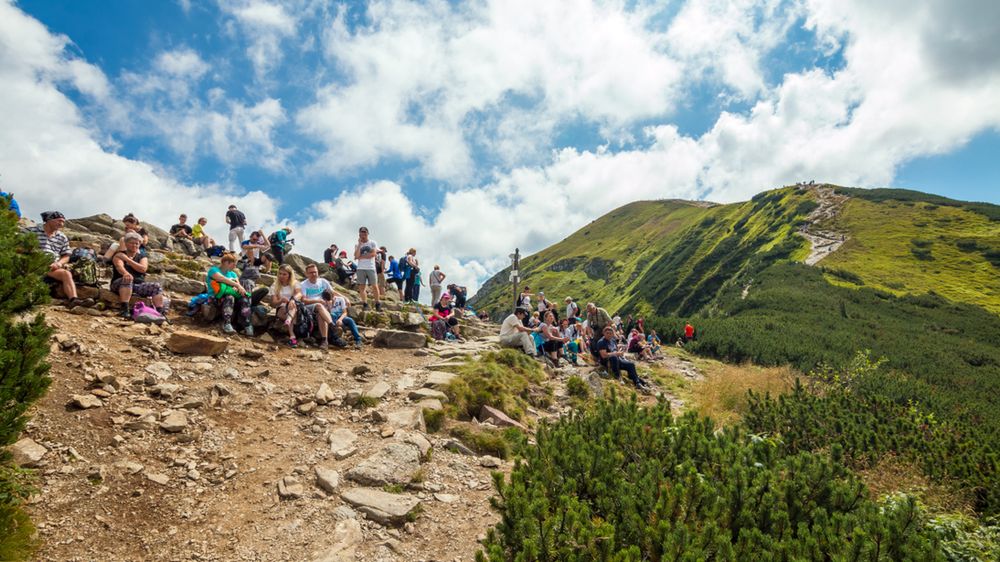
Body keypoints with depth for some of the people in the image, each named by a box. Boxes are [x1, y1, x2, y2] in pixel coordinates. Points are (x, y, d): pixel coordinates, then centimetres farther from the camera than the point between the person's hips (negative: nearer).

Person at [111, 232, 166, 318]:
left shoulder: (142, 256, 14)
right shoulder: (119, 255, 6)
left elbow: (143, 269, -7)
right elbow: (119, 266, -18)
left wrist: (127, 259, -14)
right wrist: (125, 273, -41)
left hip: (139, 286, 3)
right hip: (120, 284, -3)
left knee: (157, 287, -20)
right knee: (127, 279, -36)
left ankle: (160, 312, -33)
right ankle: (124, 309, -46)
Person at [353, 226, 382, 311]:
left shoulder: (373, 243, 5)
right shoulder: (357, 245, 11)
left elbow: (373, 254, -9)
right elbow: (356, 256, -4)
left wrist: (361, 257, -5)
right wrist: (359, 244, -5)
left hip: (371, 268, -2)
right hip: (360, 269, 2)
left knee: (374, 286, -3)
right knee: (362, 287, 0)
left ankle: (378, 304, 4)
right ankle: (365, 304, 3)